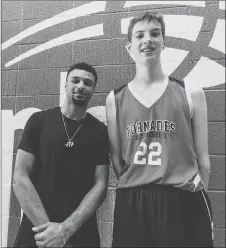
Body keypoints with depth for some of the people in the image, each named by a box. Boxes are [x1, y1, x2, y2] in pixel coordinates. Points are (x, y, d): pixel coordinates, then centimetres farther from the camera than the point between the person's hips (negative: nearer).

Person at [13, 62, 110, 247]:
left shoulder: (100, 131, -1)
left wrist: (66, 229, -16)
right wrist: (47, 225, -16)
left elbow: (100, 185, -5)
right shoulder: (39, 121, -3)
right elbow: (20, 177, -7)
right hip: (36, 231, 0)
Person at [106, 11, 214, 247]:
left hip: (183, 202, 0)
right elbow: (115, 156, 8)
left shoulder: (191, 93, 3)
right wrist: (135, 185, 2)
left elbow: (202, 157, 5)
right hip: (131, 204, 1)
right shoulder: (115, 99, 5)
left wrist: (198, 199, 5)